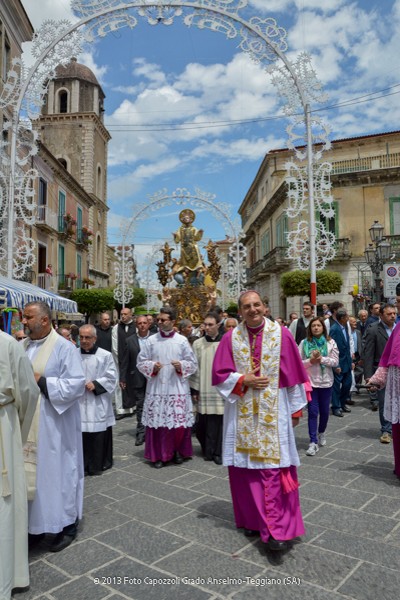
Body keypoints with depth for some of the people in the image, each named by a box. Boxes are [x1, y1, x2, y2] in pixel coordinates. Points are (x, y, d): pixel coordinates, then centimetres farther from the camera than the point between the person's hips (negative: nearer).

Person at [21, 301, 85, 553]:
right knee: (32, 472, 13)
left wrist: (41, 381, -18)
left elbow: (76, 385, -18)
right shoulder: (22, 346, 6)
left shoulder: (64, 347, -12)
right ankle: (37, 523, 31)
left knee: (57, 471, 6)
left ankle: (68, 524, 23)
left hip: (55, 425, -5)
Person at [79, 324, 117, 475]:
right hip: (79, 402, 2)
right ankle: (82, 465, 18)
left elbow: (111, 377, -3)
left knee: (98, 434, 3)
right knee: (80, 433, 3)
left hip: (98, 403, -2)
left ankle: (98, 465, 20)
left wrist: (96, 384, -14)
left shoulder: (105, 355, -3)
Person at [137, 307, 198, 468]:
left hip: (177, 388, -1)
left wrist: (181, 365, -15)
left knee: (179, 421, 2)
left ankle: (178, 451, 23)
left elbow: (193, 363, 4)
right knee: (157, 422, 2)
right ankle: (158, 454, 17)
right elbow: (141, 361, 8)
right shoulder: (151, 340, 3)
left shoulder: (182, 341, 0)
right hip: (156, 388, 1)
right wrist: (152, 366, -10)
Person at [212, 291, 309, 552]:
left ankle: (276, 529, 6)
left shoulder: (281, 334, -3)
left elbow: (294, 374, 2)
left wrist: (296, 409, 4)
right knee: (245, 467, 9)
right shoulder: (231, 338, 0)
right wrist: (244, 380, -13)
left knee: (274, 467, -3)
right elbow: (220, 374, 1)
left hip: (274, 413, -1)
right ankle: (252, 519, 27)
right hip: (242, 414, 2)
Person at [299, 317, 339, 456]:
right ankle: (313, 442, 2)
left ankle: (321, 433, 39)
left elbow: (335, 361, -2)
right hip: (310, 381, -1)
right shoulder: (304, 343, -1)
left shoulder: (330, 342, 2)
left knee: (324, 411, 13)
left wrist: (321, 359, -16)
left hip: (326, 381, 1)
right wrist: (310, 361, -18)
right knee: (313, 412, -3)